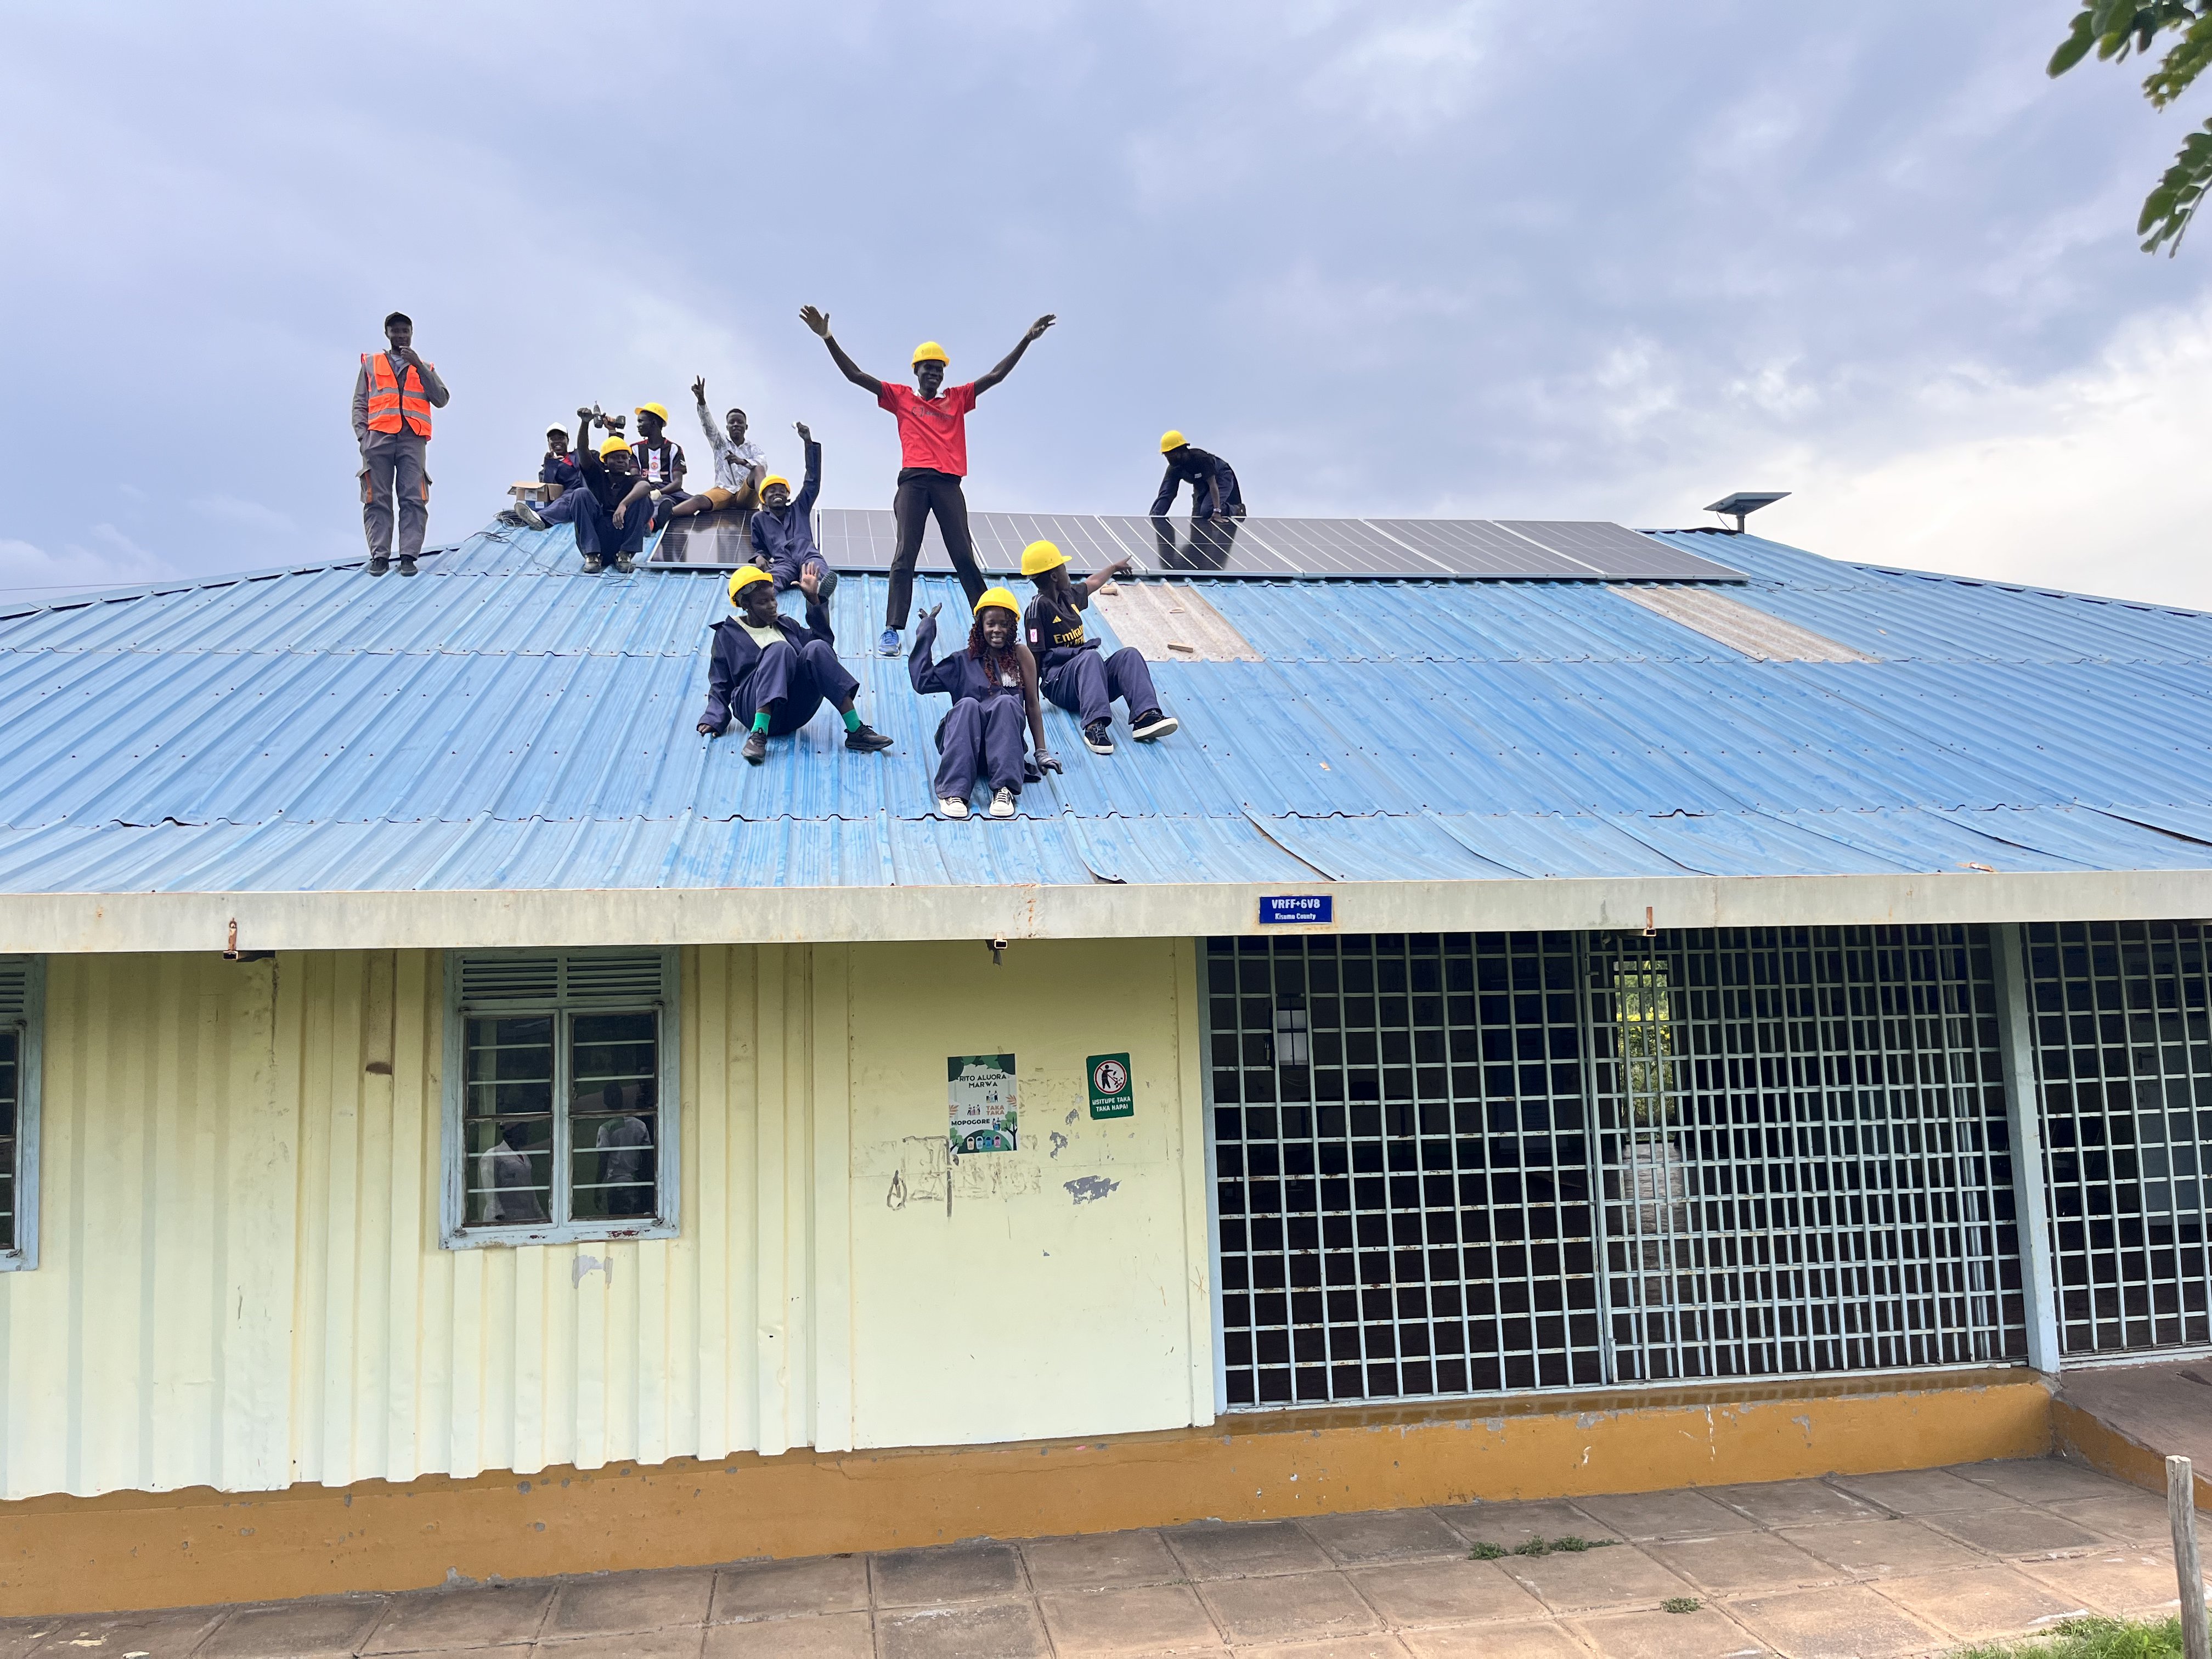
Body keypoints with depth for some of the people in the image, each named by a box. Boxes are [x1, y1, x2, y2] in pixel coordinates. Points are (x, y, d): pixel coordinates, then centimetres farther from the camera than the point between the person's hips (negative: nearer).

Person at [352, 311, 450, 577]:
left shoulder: (424, 368, 22)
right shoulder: (371, 363, 21)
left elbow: (441, 399, 5)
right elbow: (360, 403, 15)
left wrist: (418, 366, -1)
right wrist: (362, 434, -1)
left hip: (413, 439, 0)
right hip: (378, 437, 0)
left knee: (414, 500, -10)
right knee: (377, 500, -5)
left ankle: (408, 556, -10)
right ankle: (379, 556, -5)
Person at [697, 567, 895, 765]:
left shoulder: (786, 625, 26)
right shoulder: (728, 634, 16)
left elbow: (824, 638, 15)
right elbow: (720, 686, 12)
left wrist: (814, 599, 10)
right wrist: (714, 719, -5)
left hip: (796, 712, 4)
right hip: (756, 710, -3)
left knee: (816, 648, -22)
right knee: (780, 649, -29)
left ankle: (856, 731, -27)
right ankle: (758, 734, -43)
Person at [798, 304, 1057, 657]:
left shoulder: (957, 399, 19)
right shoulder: (901, 397, 14)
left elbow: (996, 375, 18)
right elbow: (855, 375, 9)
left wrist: (1027, 339, 13)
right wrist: (828, 338, 0)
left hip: (948, 483, 1)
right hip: (913, 481, -1)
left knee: (964, 556, 1)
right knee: (905, 556, -8)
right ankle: (892, 631, -11)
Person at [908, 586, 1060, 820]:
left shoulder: (1020, 655, 12)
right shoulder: (965, 661, 16)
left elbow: (1032, 704, 8)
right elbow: (923, 680, 3)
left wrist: (1042, 752, 0)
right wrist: (926, 632, 6)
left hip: (1002, 740, -1)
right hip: (967, 742, 1)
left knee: (1007, 702, -29)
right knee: (967, 704, -30)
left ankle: (1004, 789, -41)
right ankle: (954, 791, -44)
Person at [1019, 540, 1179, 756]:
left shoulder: (1068, 596, 16)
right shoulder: (1039, 607, -10)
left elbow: (1092, 583, 39)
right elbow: (1034, 657, -13)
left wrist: (1115, 567, 54)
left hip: (1087, 673, 8)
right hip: (1059, 683, -8)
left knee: (1129, 654, -13)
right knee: (1091, 656, -36)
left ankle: (1145, 717, -36)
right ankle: (1095, 726, -56)